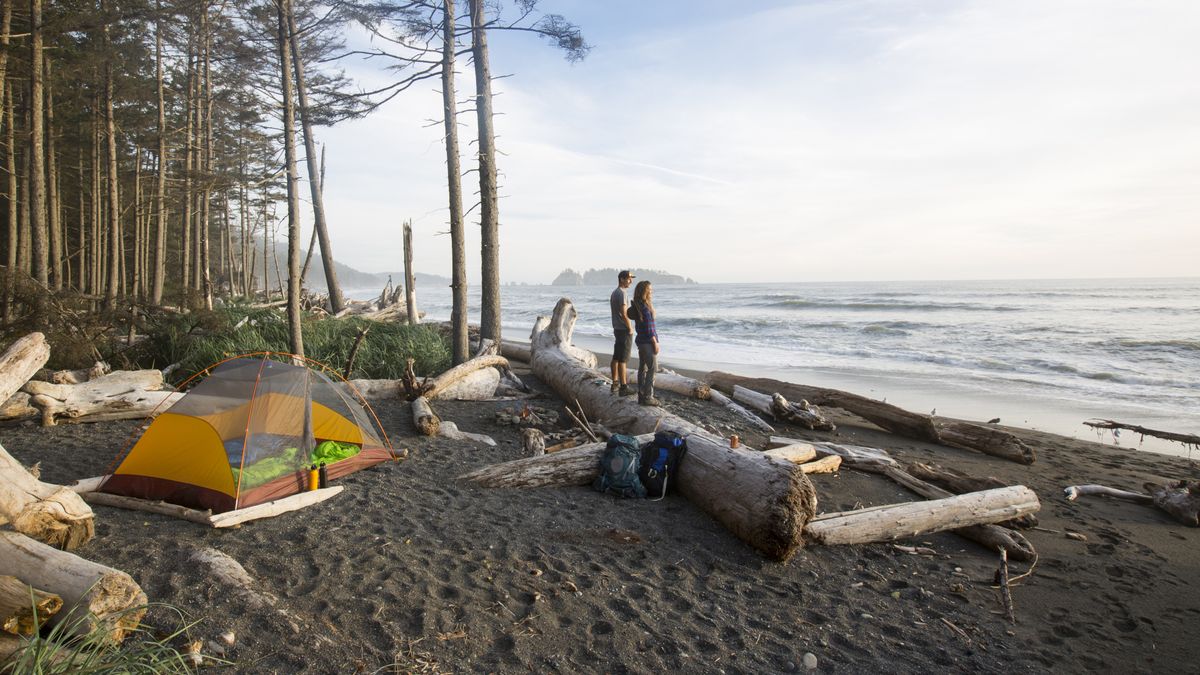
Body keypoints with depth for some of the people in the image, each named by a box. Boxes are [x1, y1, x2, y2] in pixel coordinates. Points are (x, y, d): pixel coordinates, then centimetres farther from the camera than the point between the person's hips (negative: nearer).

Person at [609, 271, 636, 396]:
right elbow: (624, 314, -22)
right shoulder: (621, 293, -17)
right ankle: (623, 388, -5)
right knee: (623, 360, -7)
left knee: (616, 358, 14)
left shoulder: (614, 293, 14)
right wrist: (630, 328, -11)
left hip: (617, 329, 10)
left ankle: (615, 384, 21)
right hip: (624, 330, -10)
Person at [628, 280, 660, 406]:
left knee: (643, 368, 12)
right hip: (648, 341, -10)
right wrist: (655, 343, -15)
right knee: (652, 369, -6)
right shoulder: (645, 307, -19)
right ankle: (647, 397, -6)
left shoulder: (636, 305, 8)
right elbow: (648, 328, -19)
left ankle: (641, 396, 18)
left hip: (641, 340, 10)